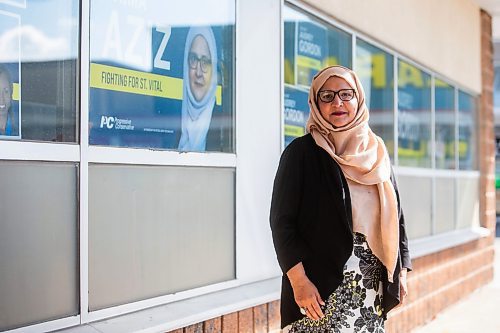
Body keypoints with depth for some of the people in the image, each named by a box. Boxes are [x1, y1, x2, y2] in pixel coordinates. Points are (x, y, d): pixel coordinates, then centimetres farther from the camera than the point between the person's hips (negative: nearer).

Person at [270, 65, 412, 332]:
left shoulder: (376, 152, 10)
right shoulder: (301, 152, -4)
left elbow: (395, 214, 13)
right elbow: (282, 220, -9)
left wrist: (401, 271, 7)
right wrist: (299, 281, -16)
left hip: (373, 283, 5)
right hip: (321, 284, -4)